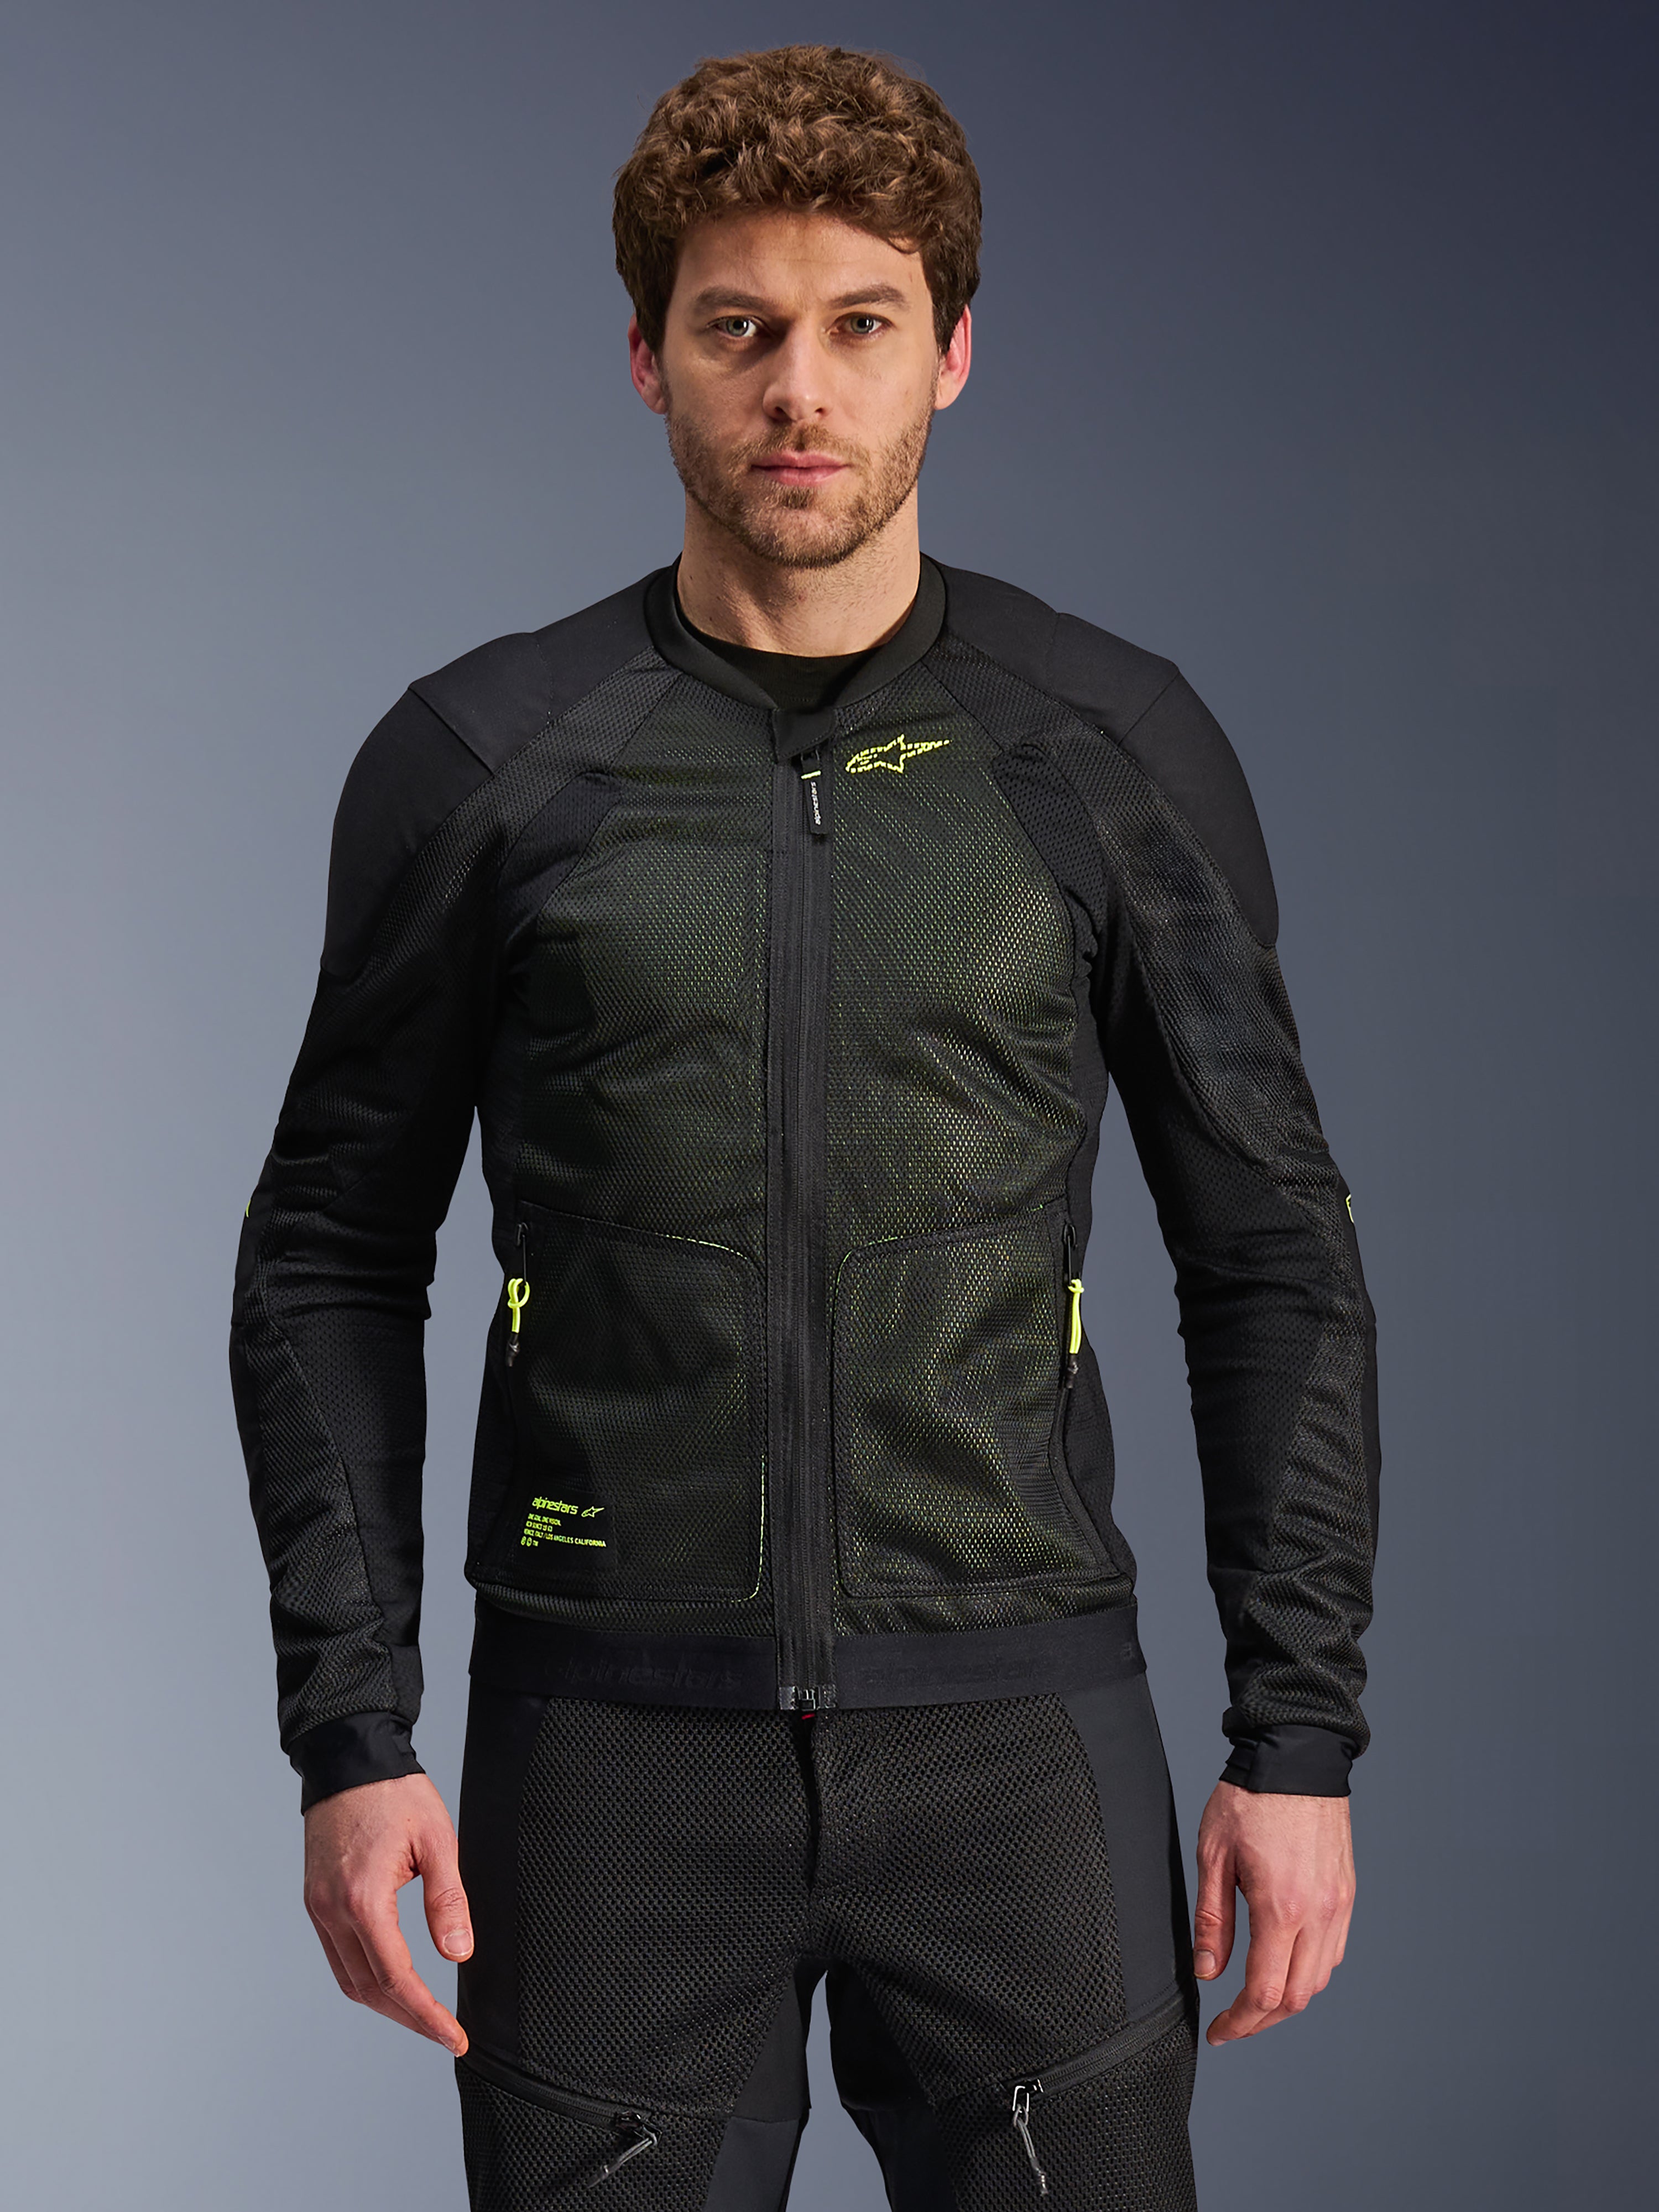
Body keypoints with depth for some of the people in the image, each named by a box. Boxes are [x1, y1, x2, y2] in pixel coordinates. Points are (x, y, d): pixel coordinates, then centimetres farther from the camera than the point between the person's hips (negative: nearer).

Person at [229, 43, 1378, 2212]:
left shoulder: (1118, 750, 2)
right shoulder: (483, 761, 1)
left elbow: (1274, 1258, 5)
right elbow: (332, 1262, 5)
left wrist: (1301, 1734, 0)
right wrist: (350, 1733, -2)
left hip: (1013, 1727, 0)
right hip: (612, 1742, 0)